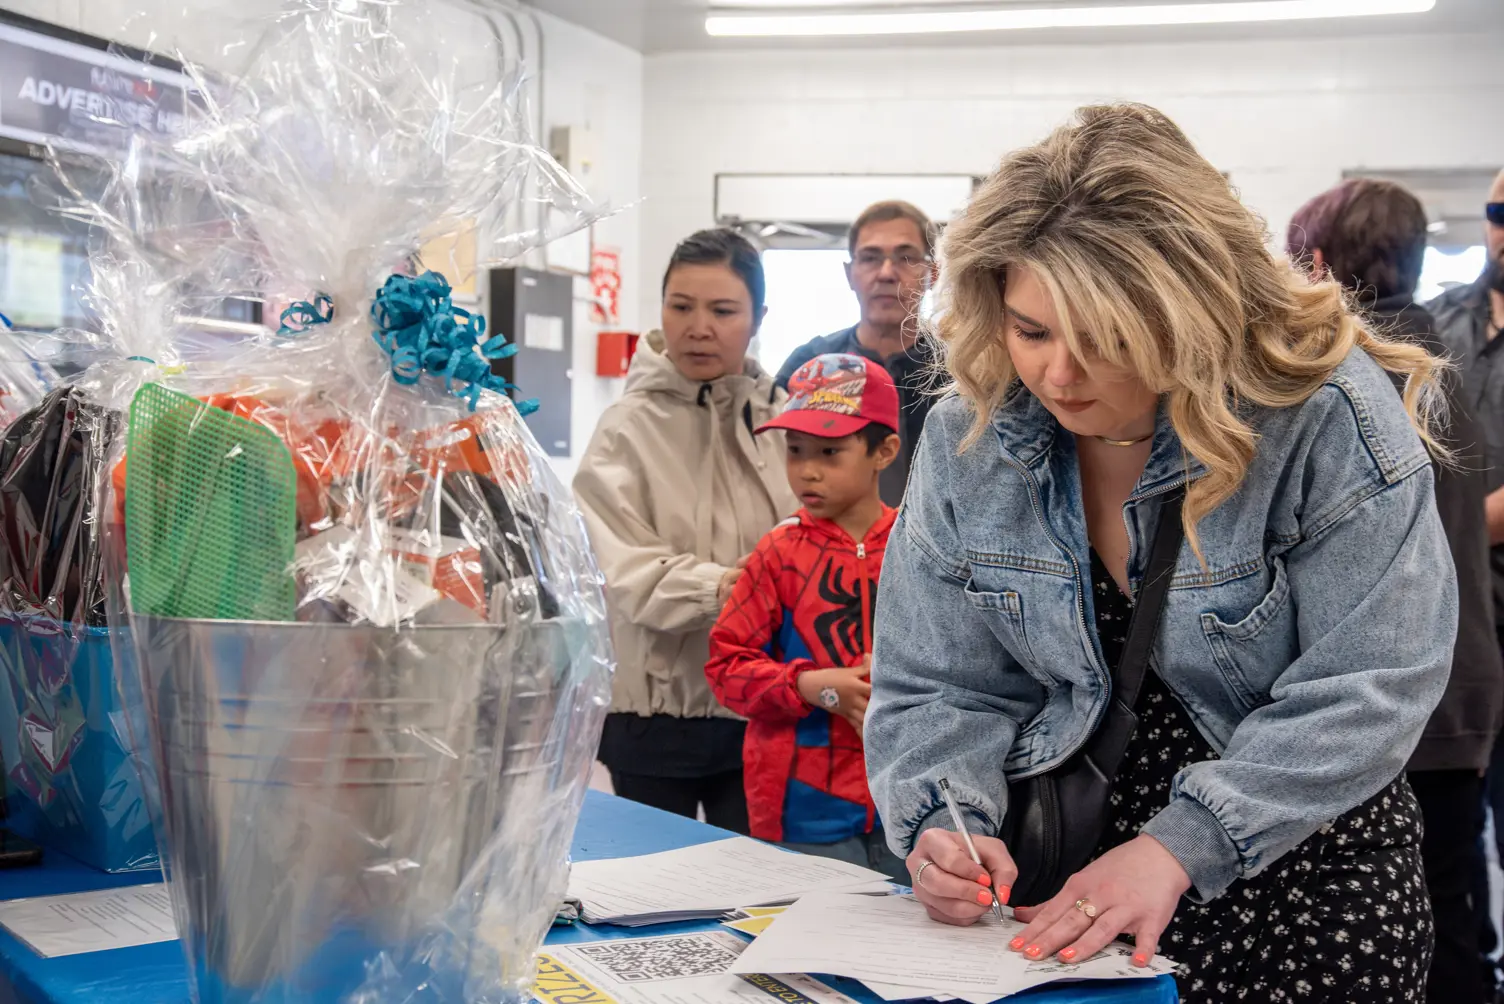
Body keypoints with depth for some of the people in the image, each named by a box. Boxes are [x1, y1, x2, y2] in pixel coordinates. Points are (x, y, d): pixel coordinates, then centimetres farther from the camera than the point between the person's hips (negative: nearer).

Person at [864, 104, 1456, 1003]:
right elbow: (938, 686, -4)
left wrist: (1180, 846, -28)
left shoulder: (1331, 416, -19)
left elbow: (1367, 689, -20)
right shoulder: (968, 437, -8)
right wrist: (944, 822, -24)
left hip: (1307, 871, -2)